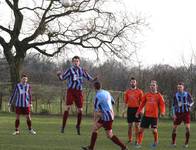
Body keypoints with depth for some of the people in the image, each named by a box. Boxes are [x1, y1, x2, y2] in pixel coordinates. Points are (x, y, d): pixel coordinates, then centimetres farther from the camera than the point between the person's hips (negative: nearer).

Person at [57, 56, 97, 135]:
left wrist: (94, 79, -4)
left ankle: (78, 126, 23)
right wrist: (59, 75, -22)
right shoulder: (70, 70, -1)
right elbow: (62, 78, -1)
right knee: (67, 107, -16)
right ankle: (63, 126, -13)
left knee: (80, 110, 3)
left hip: (79, 91, 3)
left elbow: (88, 78, 15)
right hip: (71, 90, -3)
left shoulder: (82, 70, 9)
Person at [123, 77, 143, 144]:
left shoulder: (139, 91, 1)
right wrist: (124, 110, 5)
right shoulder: (127, 92, 8)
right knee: (129, 125, 5)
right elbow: (125, 102, 11)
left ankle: (137, 140, 3)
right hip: (130, 109, 2)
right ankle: (130, 139, 14)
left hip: (137, 109, -2)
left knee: (137, 125, -2)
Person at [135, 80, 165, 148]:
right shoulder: (147, 95, 6)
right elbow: (142, 103, 12)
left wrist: (162, 111, -21)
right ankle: (139, 143, 10)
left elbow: (162, 104, -4)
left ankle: (155, 142, 23)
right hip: (146, 115, 3)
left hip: (154, 116, -2)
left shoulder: (159, 96, -1)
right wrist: (138, 111, 11)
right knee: (141, 128, 0)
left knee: (154, 130, -3)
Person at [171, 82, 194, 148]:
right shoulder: (176, 95, 2)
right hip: (178, 113, 2)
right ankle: (173, 142, 18)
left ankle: (186, 143, 0)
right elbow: (174, 105, 7)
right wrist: (174, 114, -1)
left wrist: (189, 105, -20)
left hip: (186, 113, -2)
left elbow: (192, 102, 3)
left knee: (187, 127, -14)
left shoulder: (187, 94, -3)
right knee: (174, 128, 1)